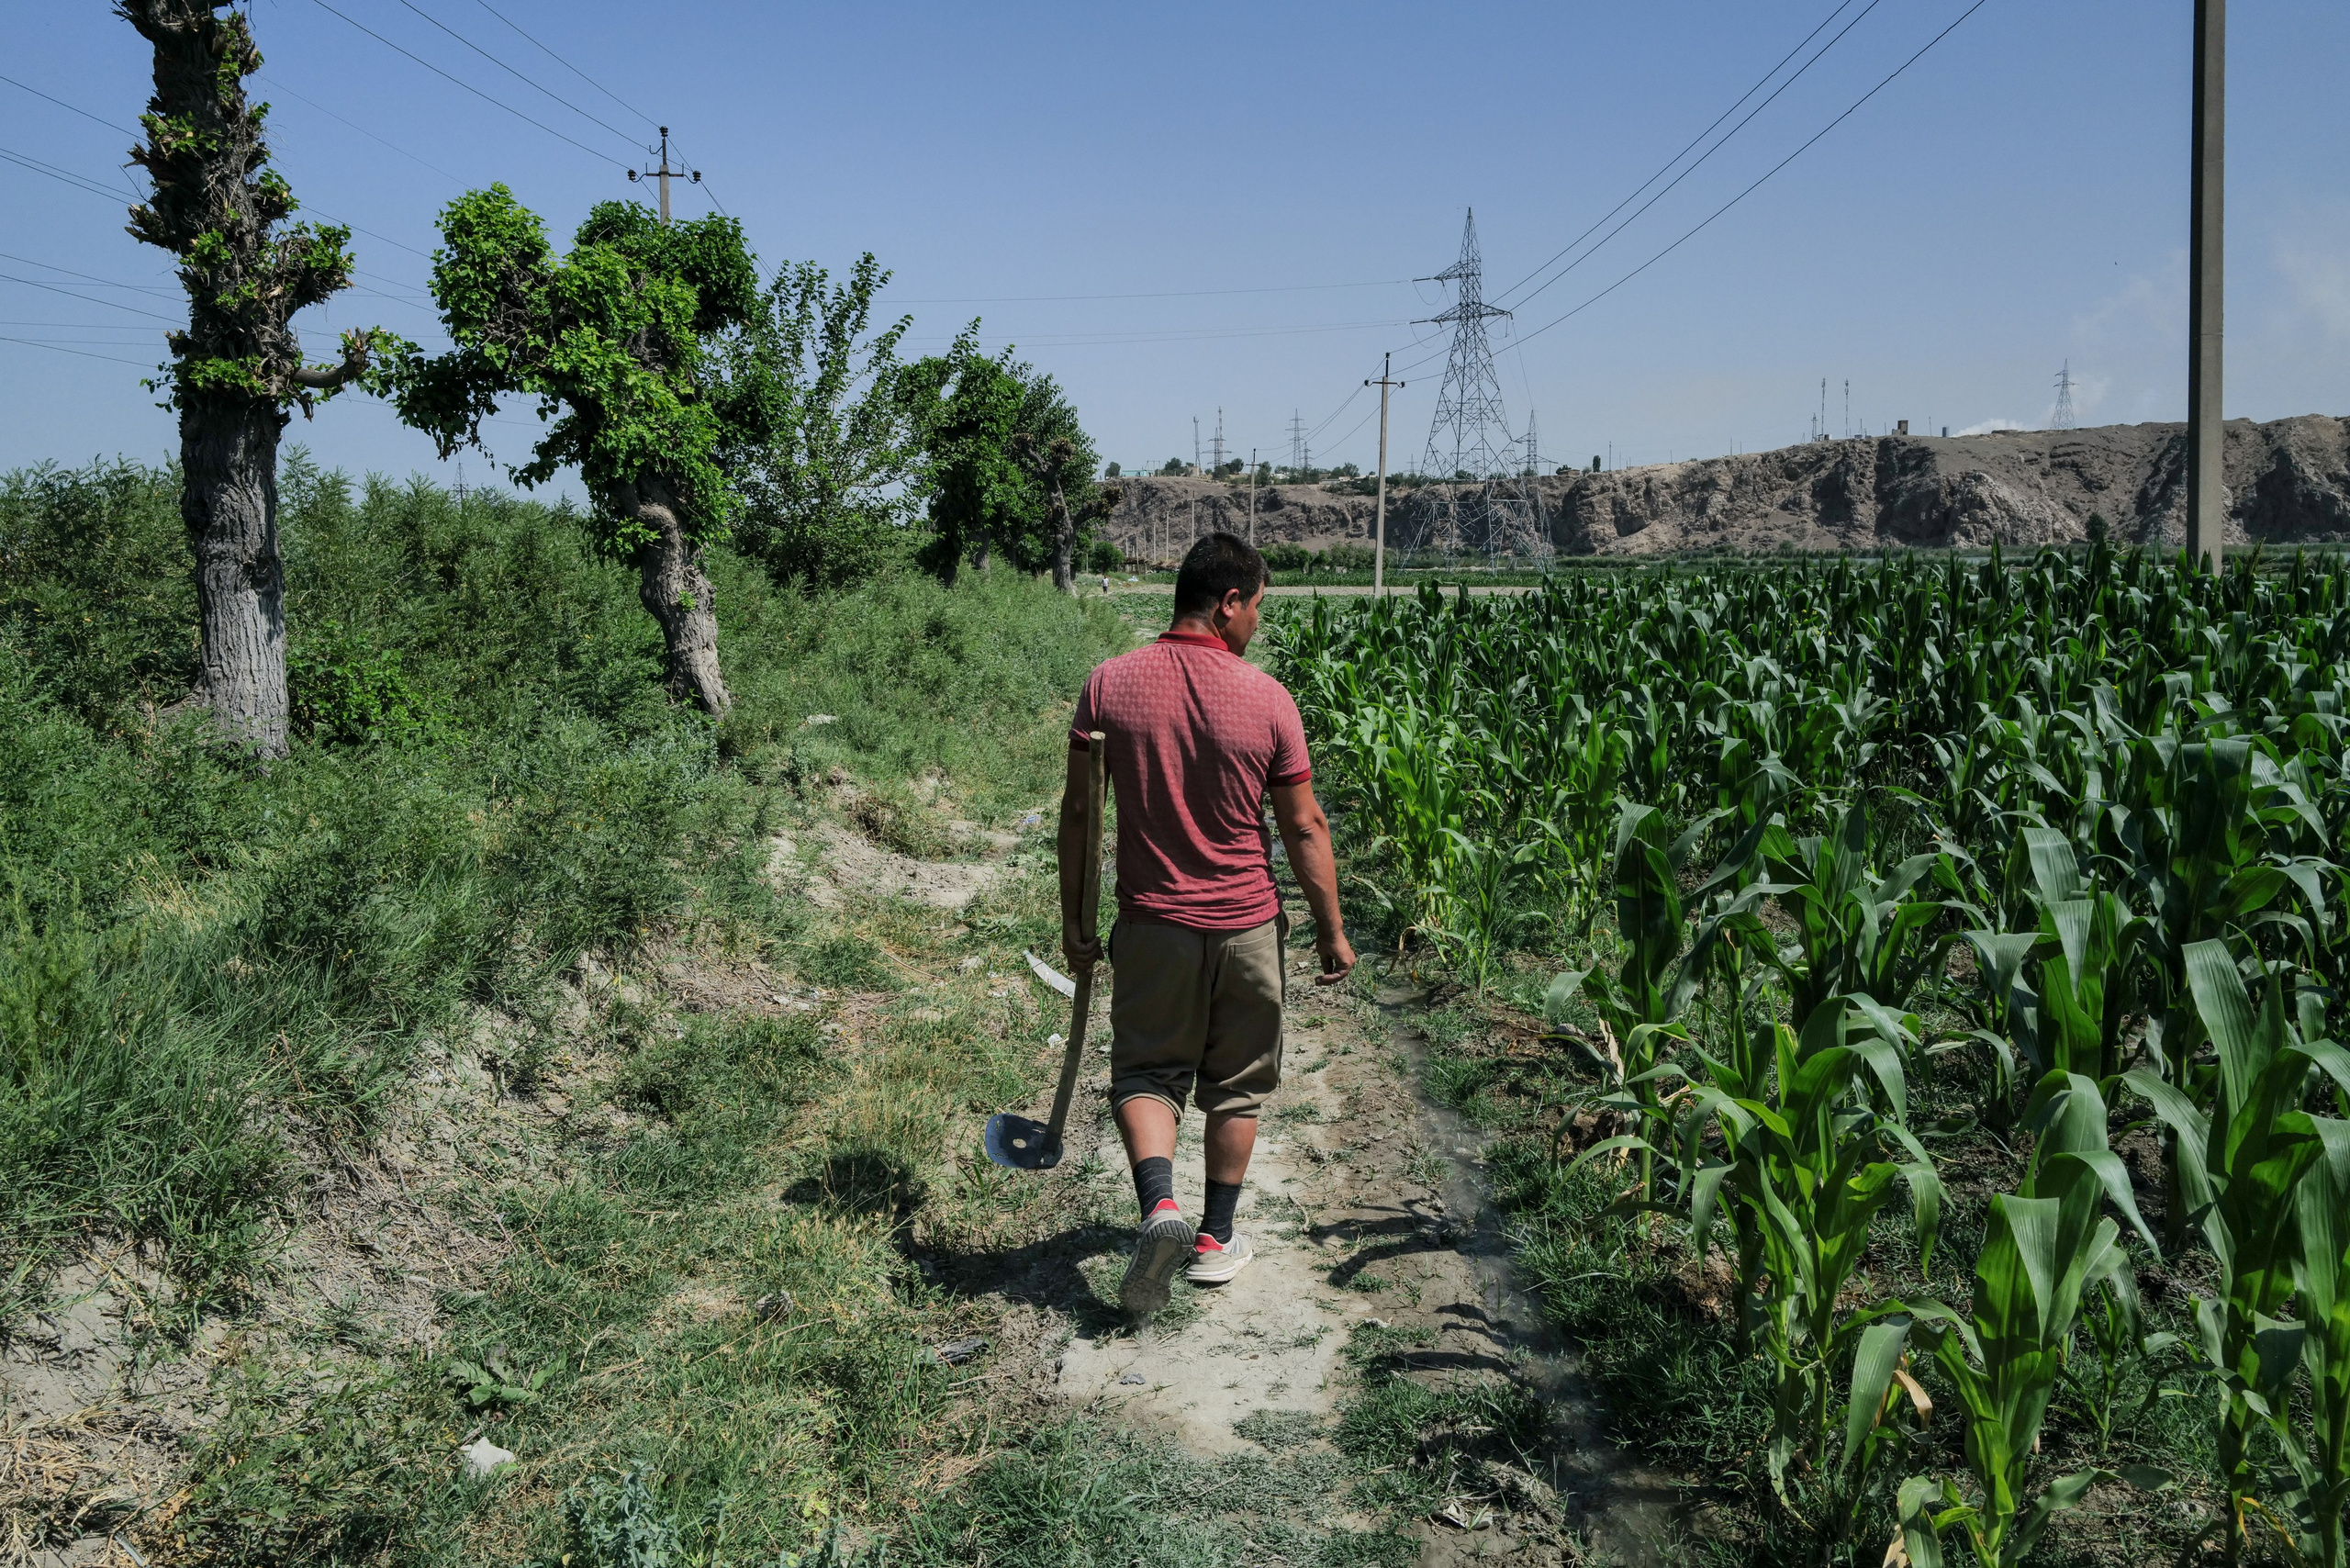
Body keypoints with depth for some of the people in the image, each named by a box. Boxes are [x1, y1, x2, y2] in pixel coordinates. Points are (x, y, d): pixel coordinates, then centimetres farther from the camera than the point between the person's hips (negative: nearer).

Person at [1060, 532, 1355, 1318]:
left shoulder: (1110, 685, -7)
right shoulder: (1266, 698, -11)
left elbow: (1077, 811, -3)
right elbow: (1304, 827, -6)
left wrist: (1073, 917, 7)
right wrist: (1331, 929, 5)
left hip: (1152, 926, 1)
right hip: (1245, 926, -1)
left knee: (1145, 1073, 12)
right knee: (1236, 1084, 15)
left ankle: (1159, 1207, -12)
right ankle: (1216, 1239, 25)